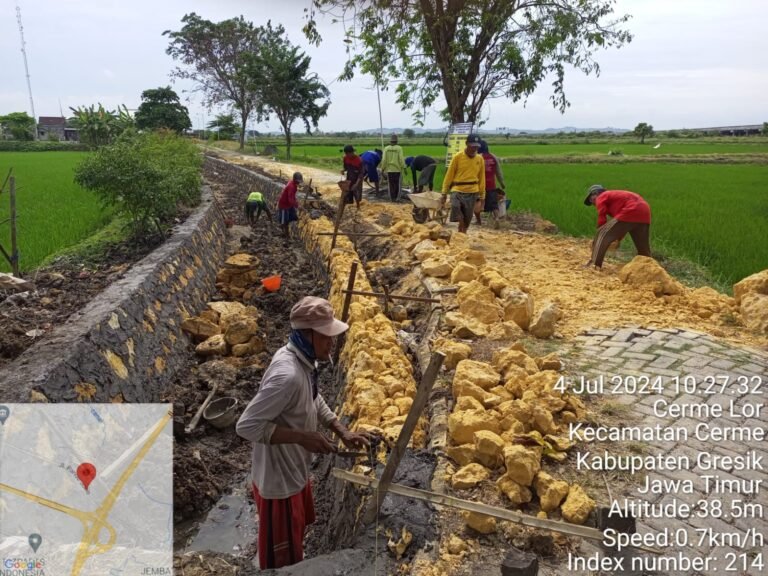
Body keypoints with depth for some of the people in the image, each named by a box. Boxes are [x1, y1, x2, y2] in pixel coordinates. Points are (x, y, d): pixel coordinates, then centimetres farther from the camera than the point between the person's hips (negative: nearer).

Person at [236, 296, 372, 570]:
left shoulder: (304, 360, -4)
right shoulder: (288, 375, -34)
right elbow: (247, 425, -32)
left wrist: (343, 432, 1)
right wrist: (303, 437, -31)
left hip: (296, 470, 9)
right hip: (278, 480, -9)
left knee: (295, 539, 32)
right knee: (283, 560, 14)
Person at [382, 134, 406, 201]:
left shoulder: (386, 148, -1)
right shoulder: (399, 148, -6)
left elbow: (384, 160, -4)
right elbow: (401, 159, -12)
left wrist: (383, 168, 5)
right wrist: (404, 167, -8)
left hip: (389, 169, 1)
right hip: (397, 169, -1)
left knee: (390, 184, 7)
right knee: (397, 183, 9)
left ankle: (392, 198, 7)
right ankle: (397, 197, 8)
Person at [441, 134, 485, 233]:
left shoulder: (480, 159, 5)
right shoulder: (457, 157, -3)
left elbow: (482, 179, 11)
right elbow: (449, 175, 0)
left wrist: (482, 197, 11)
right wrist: (444, 193, 0)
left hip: (472, 193, 3)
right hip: (457, 191, -3)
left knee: (466, 222, 7)